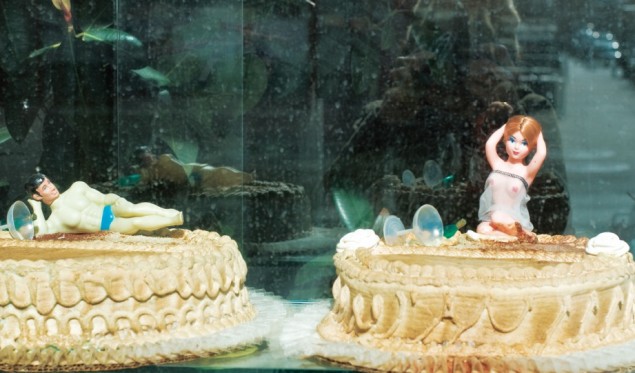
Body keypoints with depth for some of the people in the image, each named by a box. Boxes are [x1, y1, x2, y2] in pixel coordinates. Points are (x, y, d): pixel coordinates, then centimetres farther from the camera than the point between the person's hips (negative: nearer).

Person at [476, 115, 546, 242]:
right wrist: (505, 127, 7)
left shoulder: (527, 171, -1)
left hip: (513, 221, -3)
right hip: (489, 218, 3)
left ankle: (520, 232, -21)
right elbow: (489, 144, -7)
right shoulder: (498, 164, 9)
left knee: (498, 218, -38)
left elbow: (542, 153, -17)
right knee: (482, 229, -33)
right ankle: (519, 235, -30)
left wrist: (538, 133, 2)